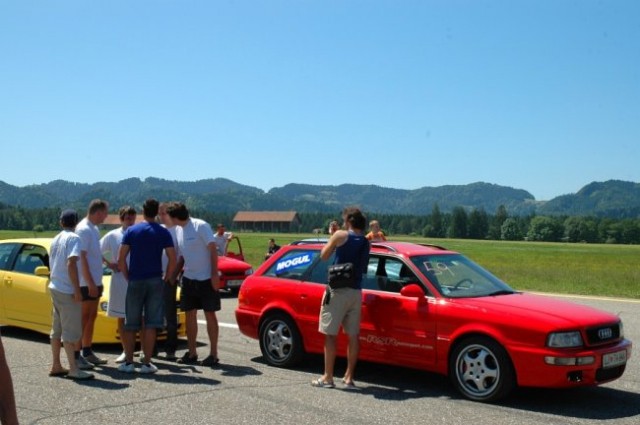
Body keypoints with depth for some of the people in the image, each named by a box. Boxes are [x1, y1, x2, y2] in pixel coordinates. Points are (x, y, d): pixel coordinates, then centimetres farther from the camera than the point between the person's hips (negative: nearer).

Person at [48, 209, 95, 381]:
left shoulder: (56, 239, 14)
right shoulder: (74, 239, -12)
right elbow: (71, 264, -22)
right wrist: (77, 289, -21)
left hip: (55, 288, 9)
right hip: (67, 290, -9)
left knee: (57, 329, 14)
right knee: (71, 331, -8)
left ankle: (56, 366, 20)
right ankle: (73, 369, -9)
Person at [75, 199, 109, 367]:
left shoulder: (94, 229, 13)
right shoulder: (83, 229, -15)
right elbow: (82, 257, -19)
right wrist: (90, 283, -21)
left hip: (95, 282, 9)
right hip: (86, 283, -9)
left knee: (91, 317, 13)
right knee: (83, 318, -5)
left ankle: (87, 352, 21)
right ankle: (76, 355, 1)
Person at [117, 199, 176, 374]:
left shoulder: (131, 231, 2)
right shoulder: (163, 233, 0)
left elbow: (121, 259, -2)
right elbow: (173, 259, -5)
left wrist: (128, 277, 8)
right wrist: (167, 278, 7)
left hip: (135, 281, 1)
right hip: (155, 281, -1)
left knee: (131, 324, 9)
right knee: (151, 324, 2)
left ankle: (128, 362, 9)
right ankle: (146, 363, 2)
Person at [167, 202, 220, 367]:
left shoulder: (201, 226, -14)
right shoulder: (178, 230, 7)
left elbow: (213, 249, -15)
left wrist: (215, 274, -19)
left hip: (206, 279, -7)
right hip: (188, 278, 7)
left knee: (210, 315, 0)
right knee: (190, 315, 10)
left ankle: (213, 354, 7)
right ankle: (191, 353, 20)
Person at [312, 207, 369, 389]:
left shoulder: (341, 235, -7)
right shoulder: (365, 243, 8)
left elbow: (324, 255, 0)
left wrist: (332, 238, 14)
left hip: (337, 291, -5)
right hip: (356, 292, 5)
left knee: (330, 334, 1)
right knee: (353, 335, 9)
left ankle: (328, 377, 2)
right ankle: (349, 377, 12)